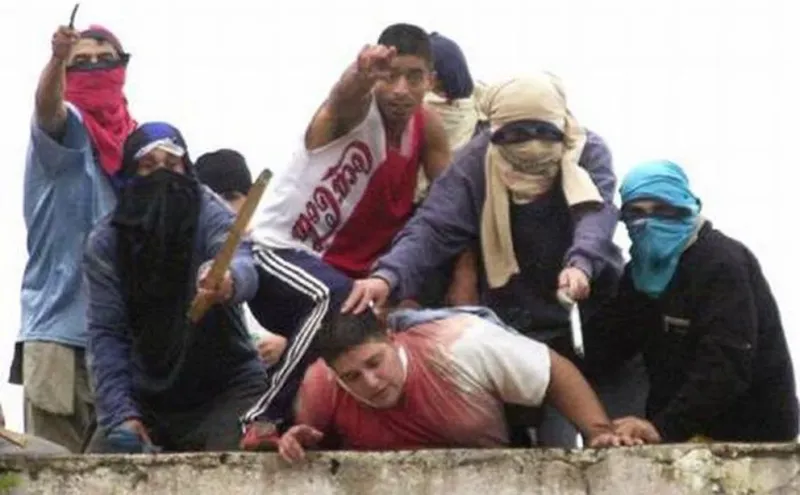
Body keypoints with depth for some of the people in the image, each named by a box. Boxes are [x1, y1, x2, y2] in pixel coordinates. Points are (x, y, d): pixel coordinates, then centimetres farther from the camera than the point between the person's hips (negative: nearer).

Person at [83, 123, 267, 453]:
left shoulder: (211, 217, -11)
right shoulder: (104, 243, -4)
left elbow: (241, 263, -34)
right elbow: (105, 334, -9)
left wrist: (230, 280, -60)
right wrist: (121, 414, -22)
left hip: (225, 389, -3)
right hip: (146, 397, 3)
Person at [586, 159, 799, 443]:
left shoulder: (722, 264, -13)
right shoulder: (644, 268, 12)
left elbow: (726, 367, -25)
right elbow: (601, 351, 2)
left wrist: (665, 428, -32)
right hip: (689, 432, 8)